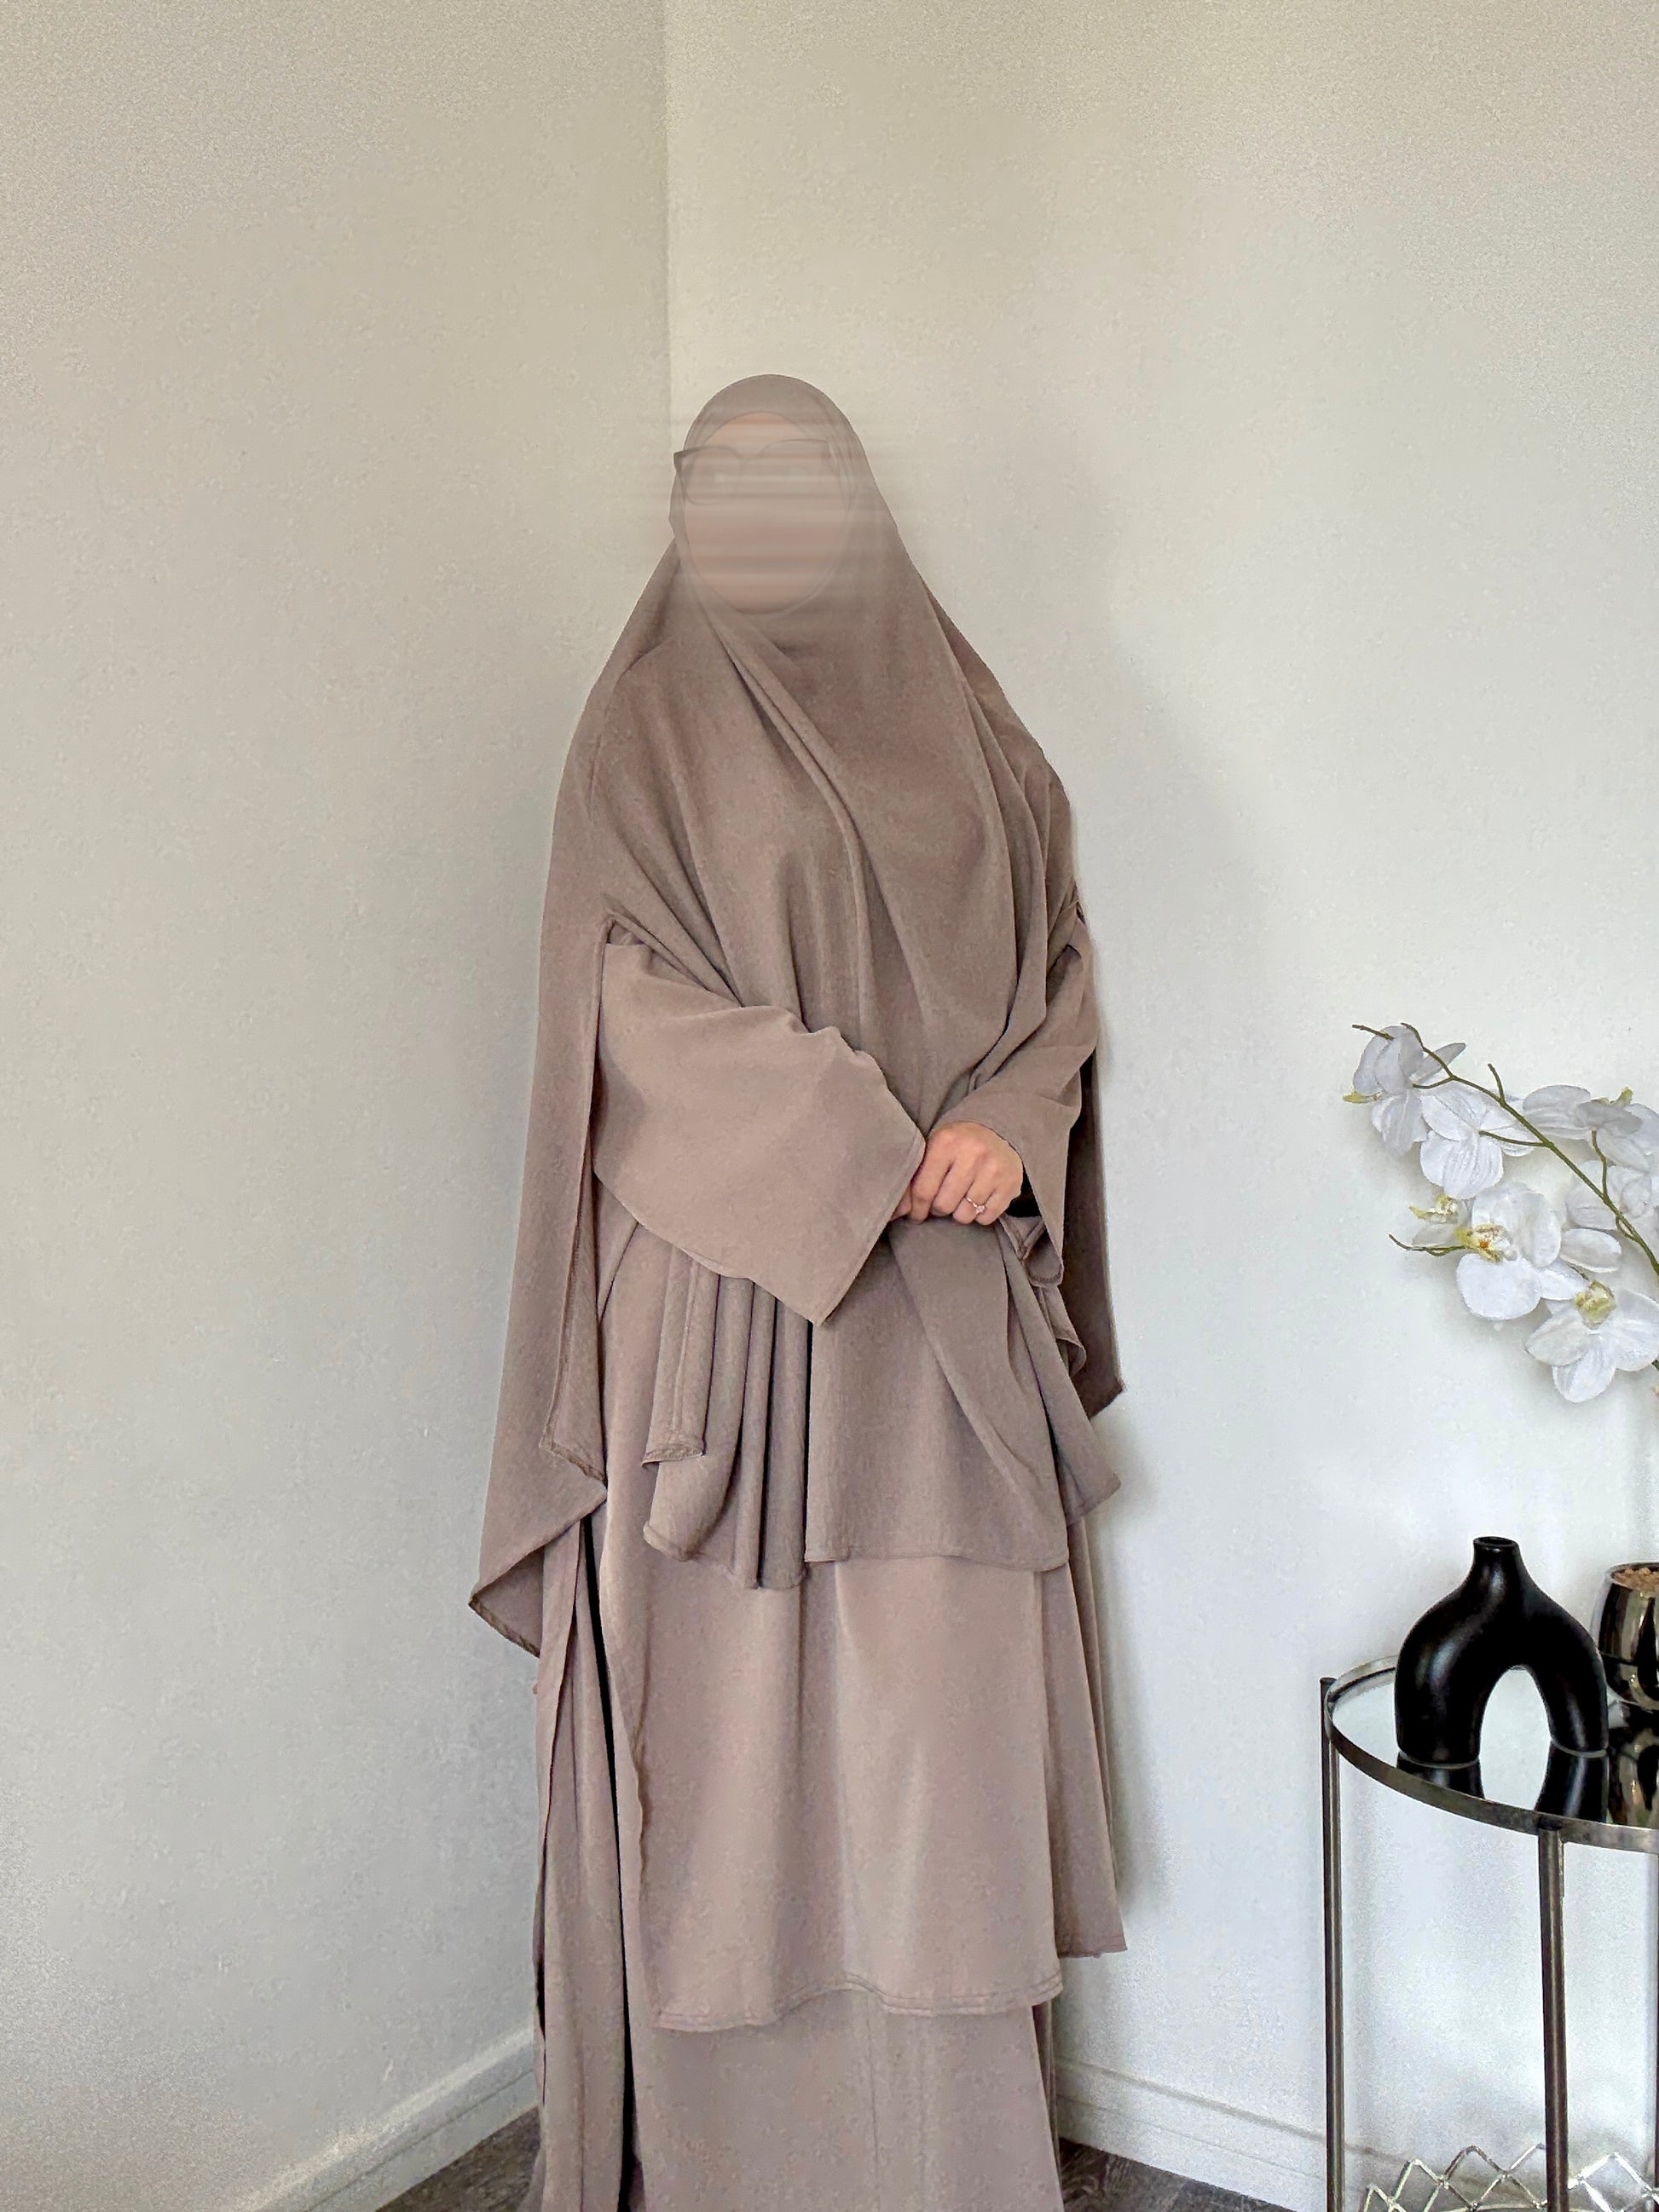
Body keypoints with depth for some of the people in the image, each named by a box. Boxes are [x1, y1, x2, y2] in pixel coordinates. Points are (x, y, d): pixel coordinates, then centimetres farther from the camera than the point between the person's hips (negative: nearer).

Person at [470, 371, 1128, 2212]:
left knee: (941, 1711, 7)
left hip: (946, 1308, 4)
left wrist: (1009, 1125, -9)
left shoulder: (958, 717, 15)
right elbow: (632, 1002, -7)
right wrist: (861, 1144, -16)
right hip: (734, 1290, -3)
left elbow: (1056, 959, 12)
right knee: (736, 1723, 2)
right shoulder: (648, 727, 4)